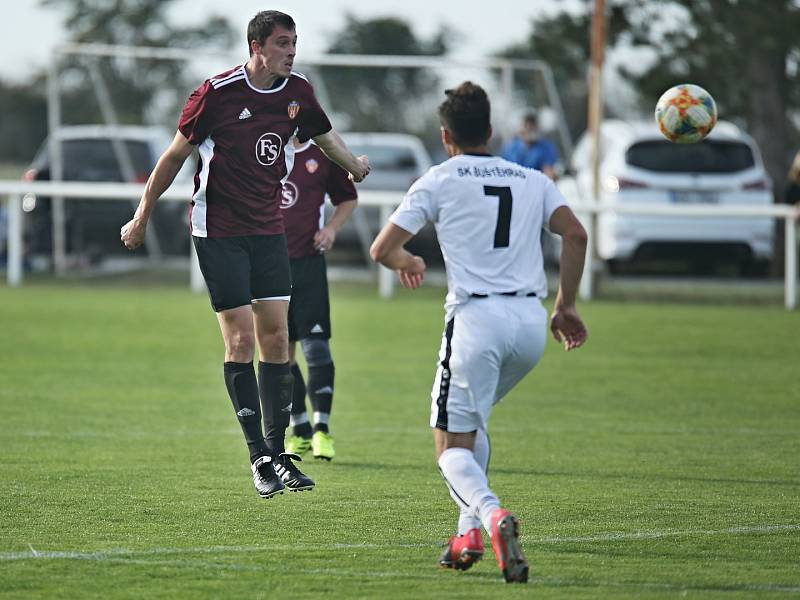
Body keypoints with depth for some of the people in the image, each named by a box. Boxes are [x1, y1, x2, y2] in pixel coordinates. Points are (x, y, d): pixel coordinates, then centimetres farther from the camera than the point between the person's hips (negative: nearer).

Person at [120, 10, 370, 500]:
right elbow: (177, 153, -3)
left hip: (268, 228, 5)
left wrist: (355, 165, 13)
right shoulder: (219, 92, -13)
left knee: (276, 335, 1)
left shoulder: (298, 92, 1)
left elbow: (325, 135, 25)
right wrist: (142, 217, 2)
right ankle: (260, 457, -4)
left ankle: (277, 450, 7)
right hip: (218, 230, -5)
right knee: (241, 339, -8)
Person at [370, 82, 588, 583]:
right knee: (472, 421, 27)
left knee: (453, 447, 1)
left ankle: (492, 515, -30)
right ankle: (470, 532, 14)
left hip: (476, 320, -5)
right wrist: (566, 306, 10)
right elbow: (575, 234, 2)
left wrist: (407, 262, 26)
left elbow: (382, 249, 3)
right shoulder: (533, 180, 16)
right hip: (532, 323, 5)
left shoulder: (439, 181, 6)